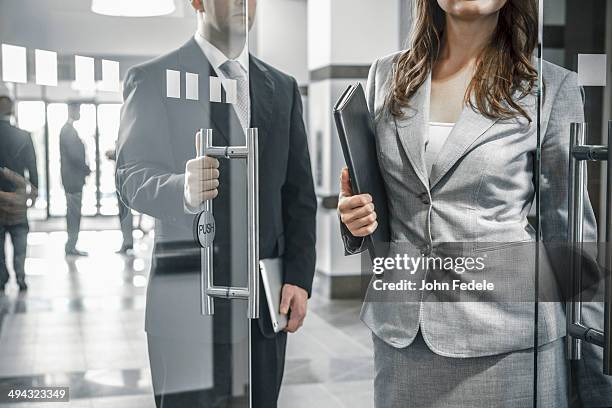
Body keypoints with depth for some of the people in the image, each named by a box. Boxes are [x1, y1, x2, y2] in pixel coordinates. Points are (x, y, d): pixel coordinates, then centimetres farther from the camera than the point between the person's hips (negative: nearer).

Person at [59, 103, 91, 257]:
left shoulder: (67, 129, 15)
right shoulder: (69, 130, -16)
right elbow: (74, 155, -21)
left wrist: (84, 169, 13)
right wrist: (87, 169, -9)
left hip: (73, 178, 10)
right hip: (73, 178, -10)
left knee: (73, 213, 14)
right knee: (74, 213, -5)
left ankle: (71, 246, 19)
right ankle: (71, 246, 0)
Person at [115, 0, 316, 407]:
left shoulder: (282, 87, 14)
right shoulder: (152, 79, 0)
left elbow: (299, 194, 11)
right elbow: (132, 177, -9)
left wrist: (300, 277, 1)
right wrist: (184, 191, -31)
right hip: (190, 302, -4)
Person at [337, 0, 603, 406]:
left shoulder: (553, 87, -4)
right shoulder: (386, 76, 5)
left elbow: (569, 229, 0)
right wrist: (354, 216, -5)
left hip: (506, 339, -2)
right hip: (400, 333, 3)